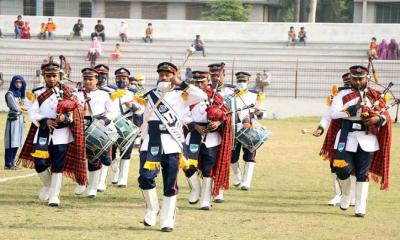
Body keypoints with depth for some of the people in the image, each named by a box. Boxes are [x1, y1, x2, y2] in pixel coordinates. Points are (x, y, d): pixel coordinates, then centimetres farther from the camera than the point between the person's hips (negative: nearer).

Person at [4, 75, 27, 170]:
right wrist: (23, 108, 3)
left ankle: (12, 163, 12)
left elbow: (23, 107, 11)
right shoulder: (10, 94, -7)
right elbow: (15, 107, -14)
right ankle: (8, 164, -7)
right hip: (13, 119, -8)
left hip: (20, 119, 8)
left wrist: (20, 107, -9)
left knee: (16, 143, 8)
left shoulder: (20, 94, 16)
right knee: (11, 143, -9)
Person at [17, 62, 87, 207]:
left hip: (61, 135, -2)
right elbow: (33, 112, 1)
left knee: (58, 166, -5)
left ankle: (54, 196, 2)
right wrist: (45, 121, -16)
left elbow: (74, 113, -2)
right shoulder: (39, 94, 10)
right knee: (39, 164, -4)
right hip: (43, 133, 2)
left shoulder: (67, 93, 4)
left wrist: (65, 118, -23)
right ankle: (47, 185, 25)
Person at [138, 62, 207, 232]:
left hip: (172, 145, -2)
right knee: (145, 177, -13)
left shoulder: (180, 96, 8)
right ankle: (152, 210, 10)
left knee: (170, 185, 0)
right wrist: (144, 140, 15)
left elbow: (202, 96, -9)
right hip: (151, 143, 2)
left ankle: (167, 221, 6)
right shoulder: (150, 96, 17)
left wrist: (181, 84, -7)